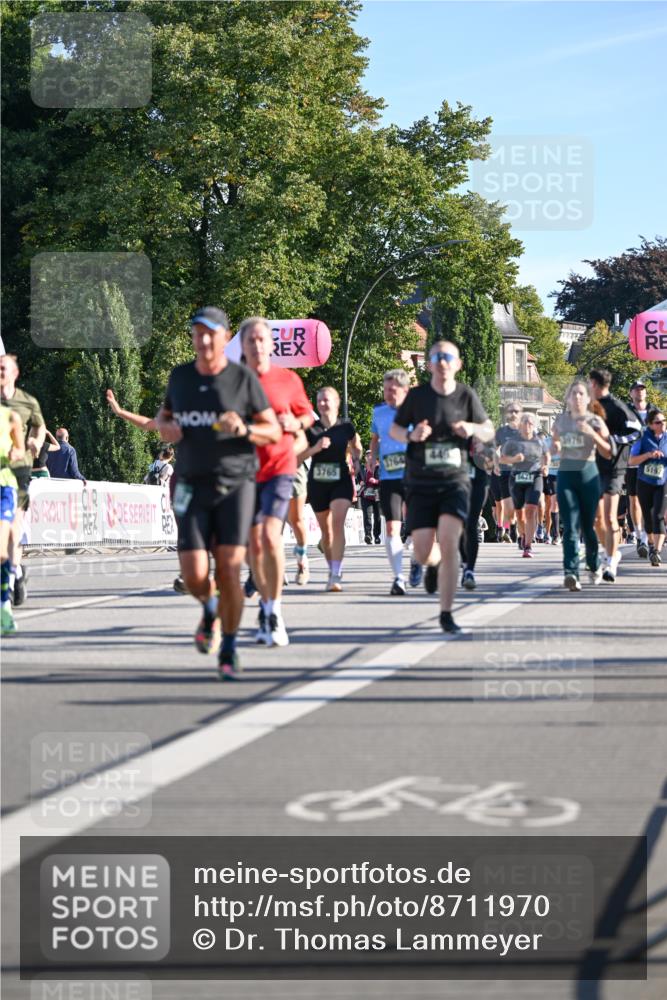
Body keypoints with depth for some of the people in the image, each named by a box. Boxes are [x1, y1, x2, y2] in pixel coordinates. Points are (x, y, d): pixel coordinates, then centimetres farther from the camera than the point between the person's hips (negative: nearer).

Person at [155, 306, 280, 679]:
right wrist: (165, 427, 1)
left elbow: (274, 431, 2)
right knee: (194, 576, -8)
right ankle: (210, 610, 29)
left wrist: (244, 429, -19)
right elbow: (164, 414, 25)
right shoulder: (180, 376, 8)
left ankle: (229, 651, 7)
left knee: (229, 571, -10)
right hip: (193, 487, 3)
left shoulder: (244, 378, -2)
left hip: (235, 484, -2)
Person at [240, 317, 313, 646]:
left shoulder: (288, 380, 1)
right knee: (253, 544, 7)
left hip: (279, 467, -2)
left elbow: (307, 413, 14)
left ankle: (275, 612, -10)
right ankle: (265, 606, 25)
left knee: (270, 536, -19)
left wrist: (296, 423, -7)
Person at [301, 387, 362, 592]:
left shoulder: (346, 427, 1)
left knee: (337, 523, -20)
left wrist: (355, 450, -2)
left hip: (341, 481, -2)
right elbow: (299, 456, -3)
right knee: (325, 530, 11)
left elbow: (356, 454, 18)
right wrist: (315, 448, -17)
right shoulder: (311, 428, 1)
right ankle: (333, 570, 31)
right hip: (317, 483, 2)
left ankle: (336, 576, -24)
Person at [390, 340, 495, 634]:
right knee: (423, 554, -4)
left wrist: (472, 428, -12)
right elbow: (394, 429, 9)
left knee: (448, 543, -18)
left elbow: (489, 431, 11)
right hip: (421, 484, 1)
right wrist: (411, 435, -13)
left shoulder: (466, 395, 0)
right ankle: (434, 564, 37)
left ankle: (446, 614, -9)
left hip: (455, 480, -1)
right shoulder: (417, 395, -1)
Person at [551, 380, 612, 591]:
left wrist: (592, 434, -19)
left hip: (588, 475, -2)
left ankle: (594, 567, 30)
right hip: (566, 475, 2)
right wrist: (555, 446, 0)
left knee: (587, 526, 7)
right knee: (570, 527, -11)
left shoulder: (595, 421, 0)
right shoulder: (560, 421, 9)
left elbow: (608, 453, -5)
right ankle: (571, 572, -22)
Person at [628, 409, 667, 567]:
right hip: (644, 483, 1)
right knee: (648, 517, 12)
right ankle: (651, 544, 37)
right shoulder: (643, 438, -5)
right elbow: (631, 461, -8)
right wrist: (648, 454, -21)